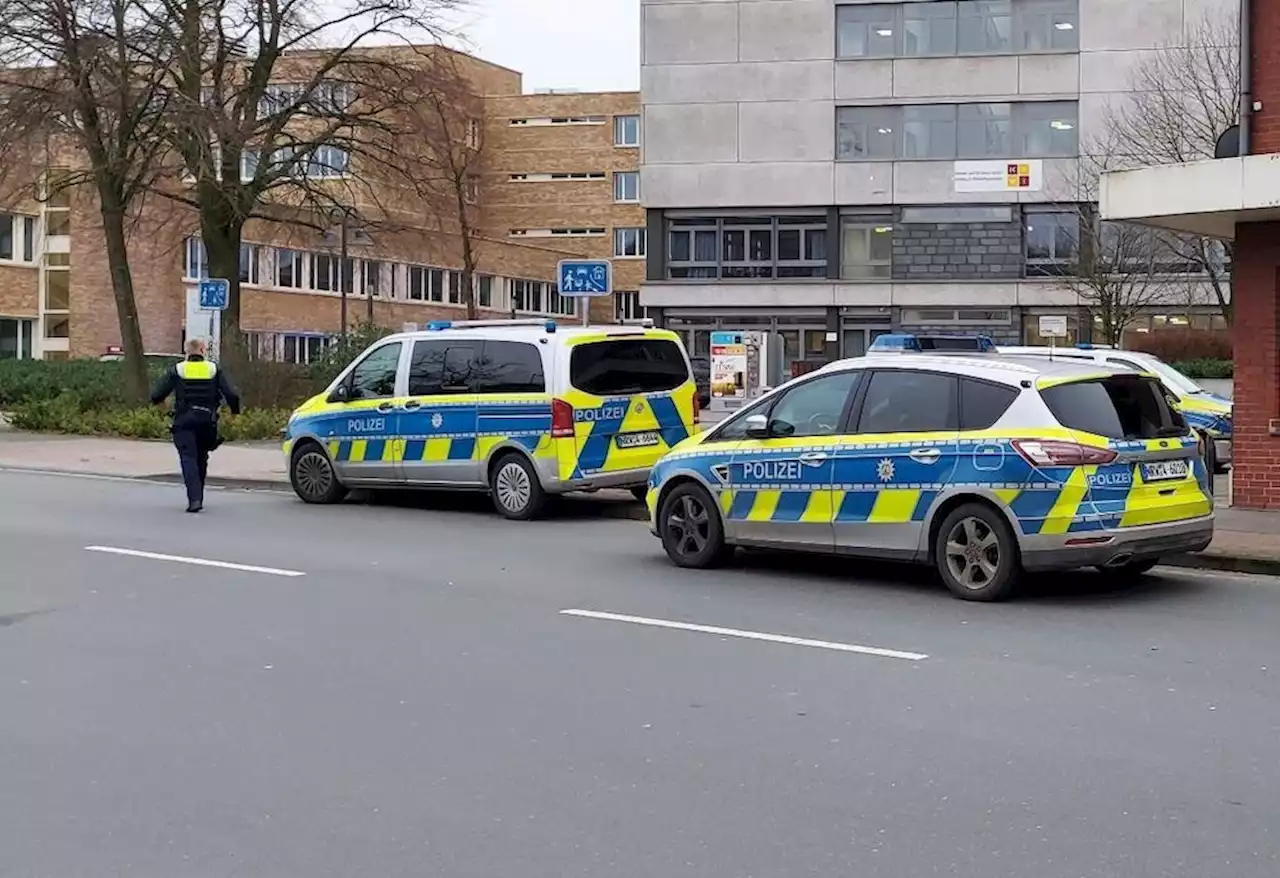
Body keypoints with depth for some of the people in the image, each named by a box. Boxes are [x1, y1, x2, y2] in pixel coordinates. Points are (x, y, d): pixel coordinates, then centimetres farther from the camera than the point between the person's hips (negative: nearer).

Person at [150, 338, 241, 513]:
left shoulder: (176, 370, 2)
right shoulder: (214, 370, 4)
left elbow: (156, 395, 0)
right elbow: (232, 395, -4)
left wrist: (159, 401, 24)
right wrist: (234, 410, 16)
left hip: (184, 421, -2)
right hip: (207, 421, 2)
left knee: (188, 459, -5)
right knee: (201, 459, 17)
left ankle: (194, 499, -19)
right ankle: (198, 497, 24)